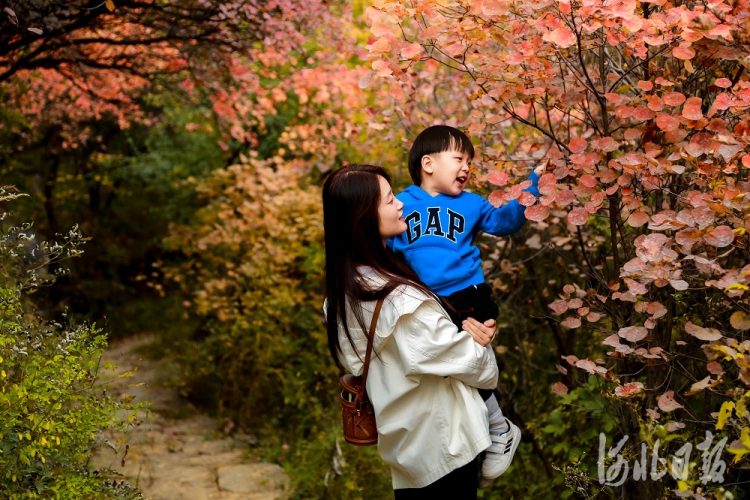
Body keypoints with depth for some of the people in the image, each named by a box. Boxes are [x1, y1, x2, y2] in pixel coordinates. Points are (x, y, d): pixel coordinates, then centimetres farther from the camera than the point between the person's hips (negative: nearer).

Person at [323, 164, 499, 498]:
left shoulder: (344, 291, -3)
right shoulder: (401, 301, -29)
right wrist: (477, 346, 5)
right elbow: (462, 358, -19)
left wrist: (461, 334, -6)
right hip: (443, 445, -8)